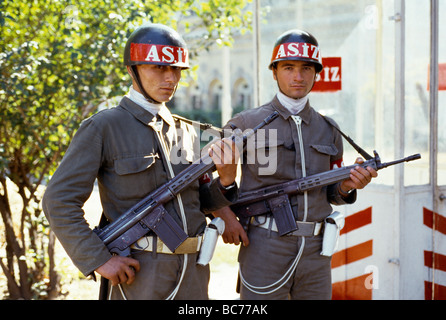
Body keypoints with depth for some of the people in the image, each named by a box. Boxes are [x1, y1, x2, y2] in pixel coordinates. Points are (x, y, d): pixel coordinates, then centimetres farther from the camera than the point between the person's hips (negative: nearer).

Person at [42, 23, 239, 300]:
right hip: (139, 274, -5)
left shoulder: (186, 132, 11)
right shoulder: (103, 127, -7)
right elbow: (60, 200, -11)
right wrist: (98, 260, -16)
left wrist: (226, 179, -5)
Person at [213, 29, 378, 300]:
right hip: (264, 246, -4)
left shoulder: (328, 130, 12)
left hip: (316, 250, 4)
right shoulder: (248, 123, 0)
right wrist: (225, 215, -6)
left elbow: (331, 194, 17)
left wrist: (348, 185, -5)